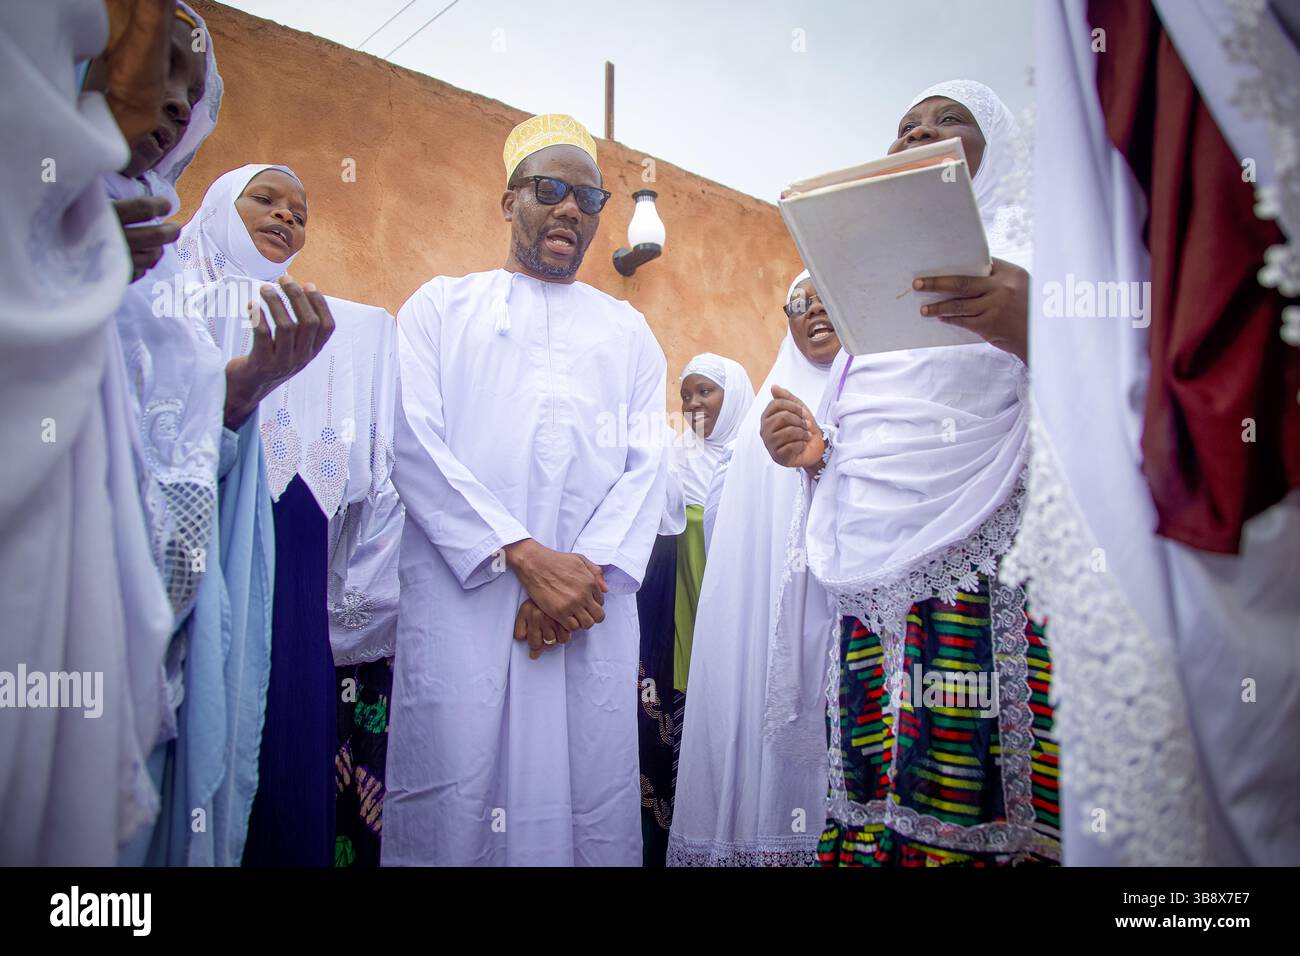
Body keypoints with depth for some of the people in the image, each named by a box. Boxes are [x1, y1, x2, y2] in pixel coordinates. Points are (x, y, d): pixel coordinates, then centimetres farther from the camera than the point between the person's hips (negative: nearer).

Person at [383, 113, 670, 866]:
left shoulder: (629, 332, 20)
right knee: (454, 800, -2)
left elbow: (647, 465, 8)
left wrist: (588, 569, -9)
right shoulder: (441, 306, 13)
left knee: (590, 796, 2)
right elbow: (416, 441, -1)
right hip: (462, 595, -1)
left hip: (591, 603, 2)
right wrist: (525, 556, -12)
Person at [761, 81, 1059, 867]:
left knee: (981, 829, -8)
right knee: (869, 828, 2)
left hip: (990, 602, -4)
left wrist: (1038, 338, -25)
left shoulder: (1029, 248, 8)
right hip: (871, 605, 5)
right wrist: (815, 452, 6)